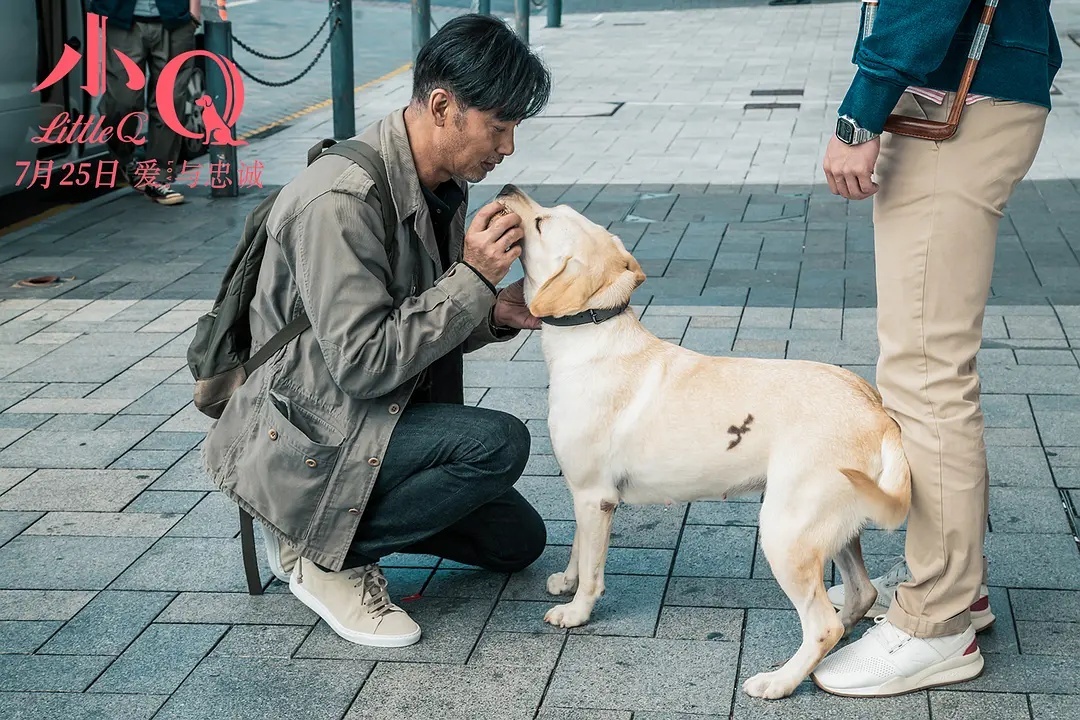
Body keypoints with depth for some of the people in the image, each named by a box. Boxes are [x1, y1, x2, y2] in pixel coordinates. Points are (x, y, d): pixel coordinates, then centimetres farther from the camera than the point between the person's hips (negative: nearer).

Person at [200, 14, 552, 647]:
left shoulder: (445, 186, 2)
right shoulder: (341, 202, -28)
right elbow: (363, 363, -29)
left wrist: (494, 313, -8)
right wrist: (472, 279, -25)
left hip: (381, 421, 9)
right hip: (302, 443, -9)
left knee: (518, 541, 10)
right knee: (499, 443, -26)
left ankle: (345, 523, 16)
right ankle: (322, 554, -8)